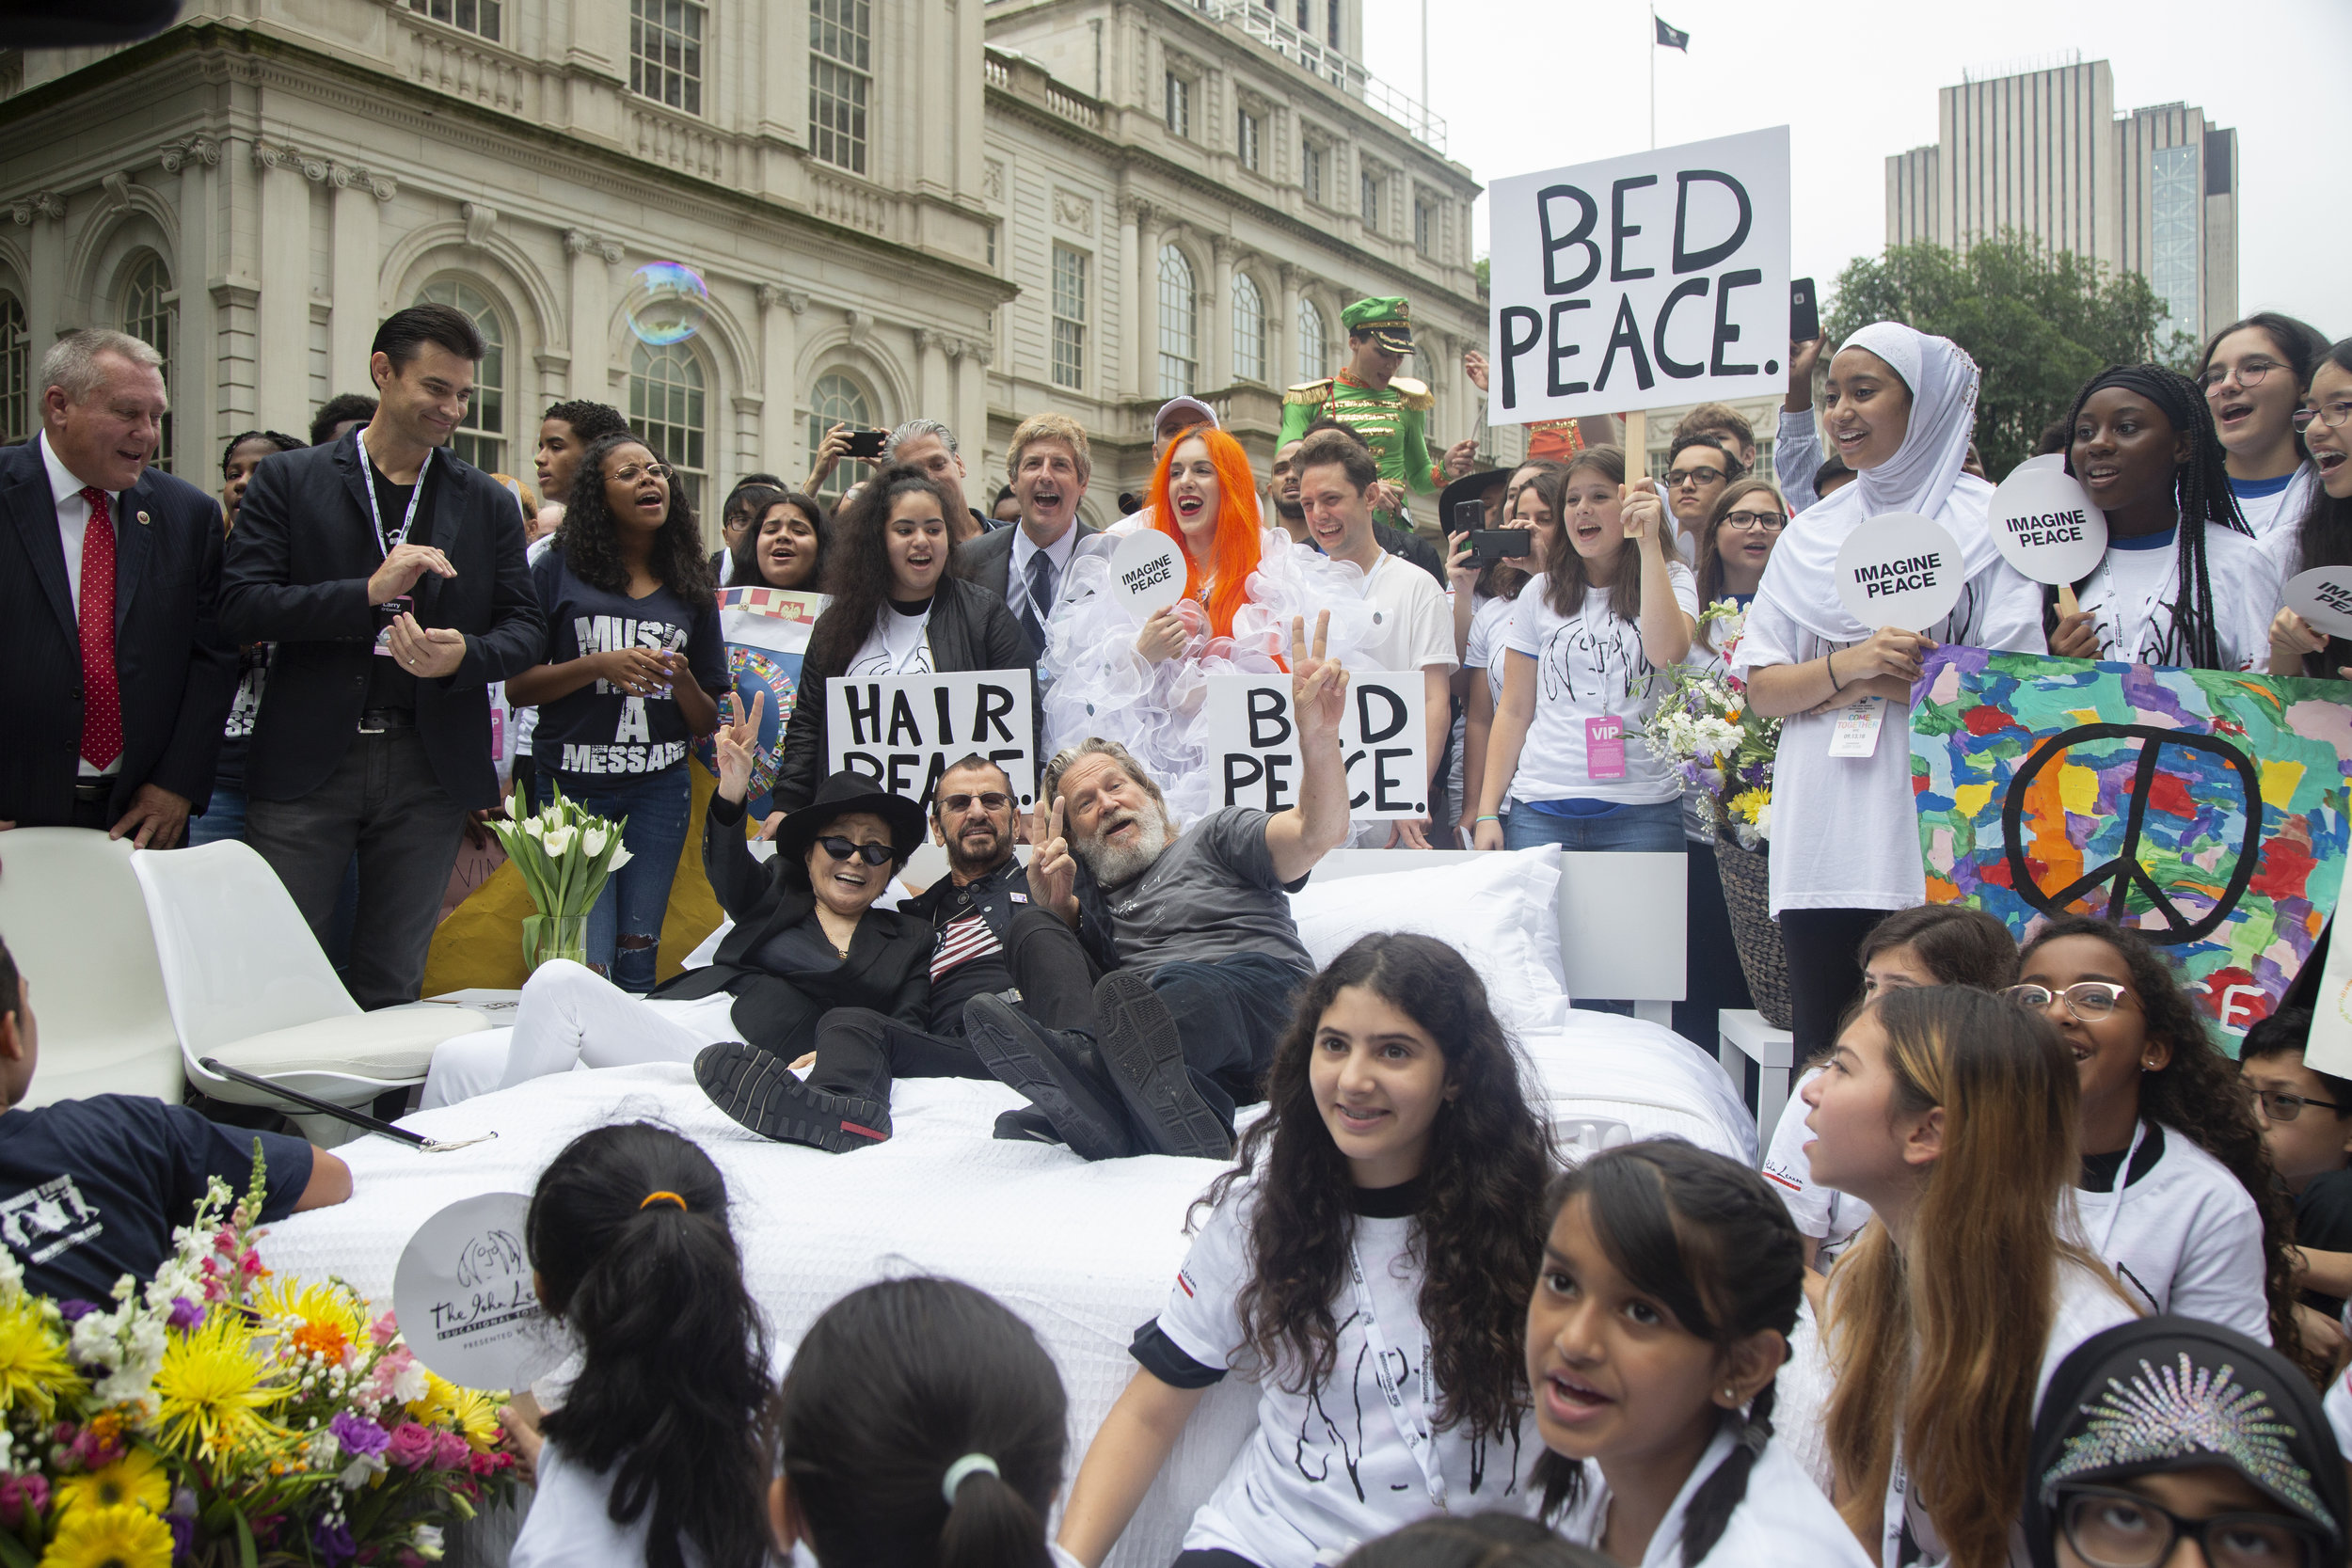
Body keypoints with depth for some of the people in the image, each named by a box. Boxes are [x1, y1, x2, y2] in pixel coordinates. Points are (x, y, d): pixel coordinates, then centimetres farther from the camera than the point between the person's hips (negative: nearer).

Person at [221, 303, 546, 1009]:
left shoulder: (488, 503, 11)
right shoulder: (289, 481, 4)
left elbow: (526, 628, 9)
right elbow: (240, 607, -6)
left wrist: (465, 655, -13)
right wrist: (369, 592, -17)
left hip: (430, 770, 2)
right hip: (308, 763, -2)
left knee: (391, 988, 8)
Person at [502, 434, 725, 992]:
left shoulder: (691, 589, 12)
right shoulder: (560, 570, 4)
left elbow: (707, 724, 13)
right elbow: (517, 685, -1)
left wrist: (682, 679, -7)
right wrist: (601, 664, -14)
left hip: (659, 790, 3)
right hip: (572, 784, -2)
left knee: (637, 961, 4)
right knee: (586, 965, -9)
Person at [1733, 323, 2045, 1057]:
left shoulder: (1989, 523, 3)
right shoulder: (1811, 534, 16)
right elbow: (1760, 690, 9)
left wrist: (1878, 683, -11)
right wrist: (1849, 665, -9)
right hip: (1819, 839, 4)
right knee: (1823, 1059, 6)